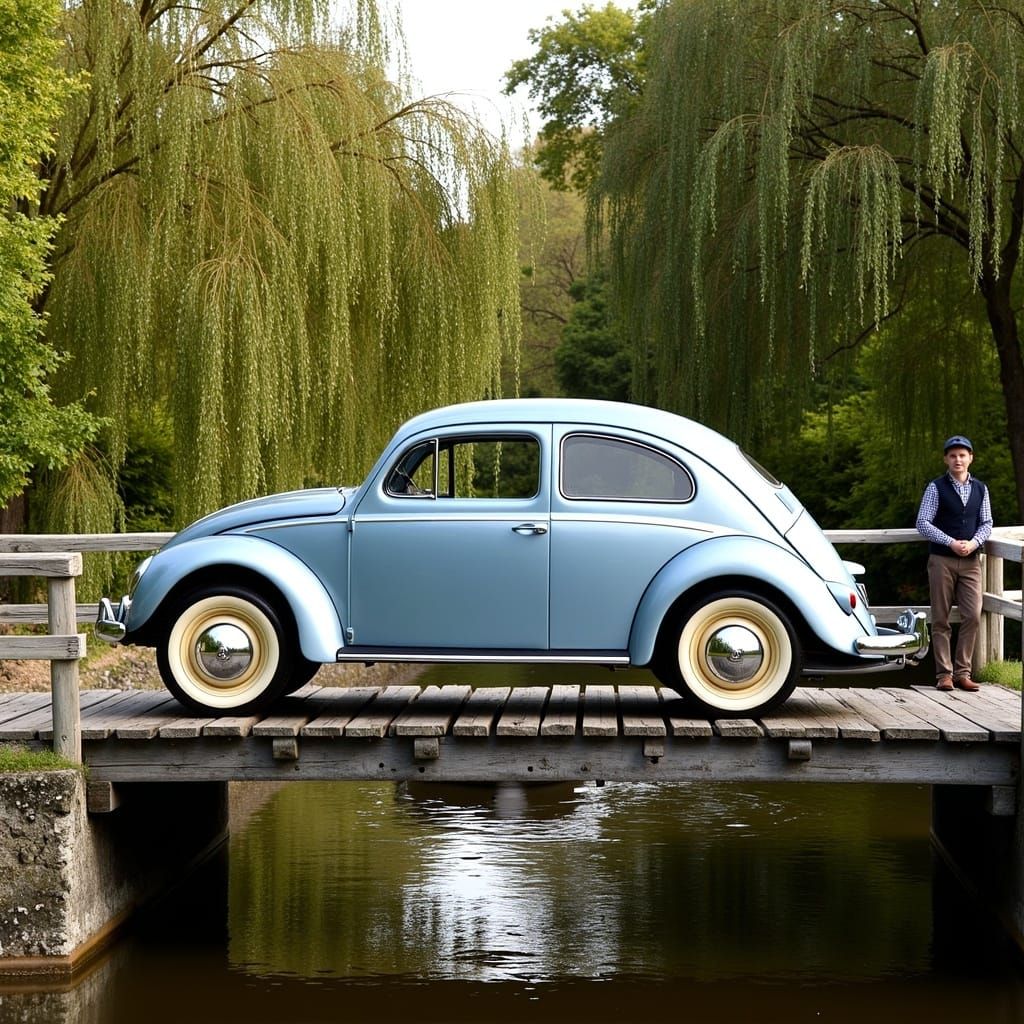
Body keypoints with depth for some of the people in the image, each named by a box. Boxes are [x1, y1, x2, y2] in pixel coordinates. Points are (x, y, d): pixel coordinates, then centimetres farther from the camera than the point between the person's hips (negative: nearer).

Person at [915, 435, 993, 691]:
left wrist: (974, 543, -9)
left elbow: (987, 523, 11)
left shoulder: (980, 489, 10)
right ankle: (944, 673, 5)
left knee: (973, 616, -6)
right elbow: (922, 523, -5)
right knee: (941, 620, 0)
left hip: (970, 561, 3)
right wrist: (951, 543, -14)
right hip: (942, 560, -3)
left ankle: (962, 672, 1)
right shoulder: (936, 488, -1)